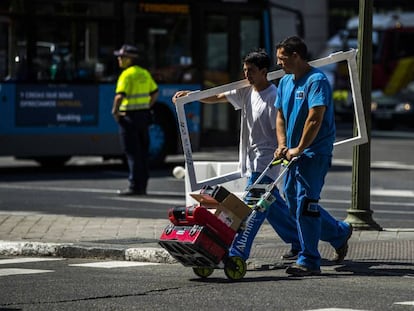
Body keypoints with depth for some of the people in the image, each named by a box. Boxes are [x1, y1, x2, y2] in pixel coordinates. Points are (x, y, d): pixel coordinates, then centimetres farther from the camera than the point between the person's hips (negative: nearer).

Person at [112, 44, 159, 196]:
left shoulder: (127, 75, -14)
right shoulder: (144, 73, 11)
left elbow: (120, 95, -24)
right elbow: (155, 92, 20)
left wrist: (115, 111, -11)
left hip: (129, 116, -8)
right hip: (143, 115, 8)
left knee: (132, 153, -5)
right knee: (142, 152, 11)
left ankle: (135, 187, -5)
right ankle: (142, 186, 15)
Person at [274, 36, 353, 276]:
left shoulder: (317, 81, -14)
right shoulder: (285, 82, 13)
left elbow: (315, 119, -21)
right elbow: (281, 116, 16)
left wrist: (299, 149, -20)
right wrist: (283, 145, 1)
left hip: (315, 153, -9)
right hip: (294, 154, 9)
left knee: (306, 204, -11)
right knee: (295, 204, 12)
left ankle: (309, 261, -6)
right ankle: (340, 233, 29)